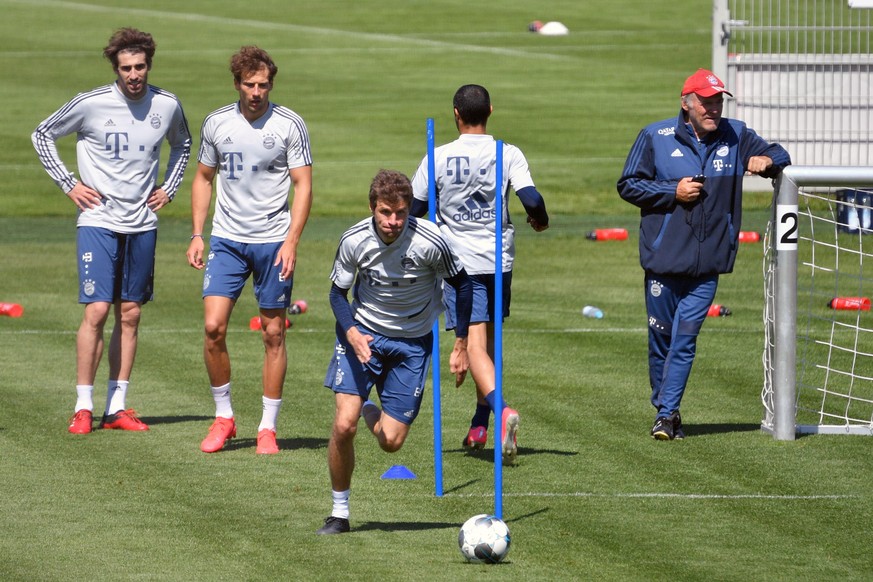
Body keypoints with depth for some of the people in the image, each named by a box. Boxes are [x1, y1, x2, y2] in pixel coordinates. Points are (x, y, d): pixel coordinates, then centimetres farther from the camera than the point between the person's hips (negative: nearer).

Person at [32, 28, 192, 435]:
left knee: (130, 314, 6)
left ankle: (117, 408, 11)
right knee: (97, 310, -11)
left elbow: (182, 144, 24)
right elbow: (42, 136, 4)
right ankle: (83, 408, -6)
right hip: (98, 221, -4)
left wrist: (169, 187, 12)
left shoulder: (167, 106, 1)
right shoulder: (91, 104, -9)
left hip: (142, 225, 4)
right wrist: (68, 184, -1)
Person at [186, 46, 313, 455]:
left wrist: (291, 241, -13)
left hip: (273, 241, -2)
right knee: (214, 326, -9)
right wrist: (197, 234, 8)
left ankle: (268, 428, 10)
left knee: (273, 333, 1)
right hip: (227, 239, 2)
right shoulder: (216, 123, 4)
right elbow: (204, 177, 16)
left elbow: (303, 185, -4)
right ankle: (223, 417, 7)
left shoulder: (289, 125, -4)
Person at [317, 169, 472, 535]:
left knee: (392, 441, -5)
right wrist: (351, 333, -23)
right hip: (362, 335, 0)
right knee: (344, 425, -16)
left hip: (412, 342, 0)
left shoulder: (429, 241, -22)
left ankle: (372, 416, 34)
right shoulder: (355, 240, -18)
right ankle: (339, 513, 4)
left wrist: (461, 346, -4)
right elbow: (338, 292, -3)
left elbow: (461, 285, -5)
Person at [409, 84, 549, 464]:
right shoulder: (508, 155, -3)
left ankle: (500, 408, -35)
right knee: (490, 337, 20)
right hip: (499, 260, 3)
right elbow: (531, 200, -14)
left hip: (459, 261, -3)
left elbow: (413, 211, 2)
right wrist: (540, 220, 9)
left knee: (474, 344, -9)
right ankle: (480, 425, 24)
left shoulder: (438, 158, -4)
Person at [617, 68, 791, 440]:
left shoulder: (736, 137, 7)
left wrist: (766, 161, -9)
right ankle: (663, 408, 21)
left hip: (708, 263, 1)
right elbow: (628, 185, 3)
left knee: (685, 338, -6)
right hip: (663, 258, -1)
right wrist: (673, 191, -10)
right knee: (661, 336, 6)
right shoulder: (656, 137, 1)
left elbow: (780, 155, 15)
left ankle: (668, 412, -1)